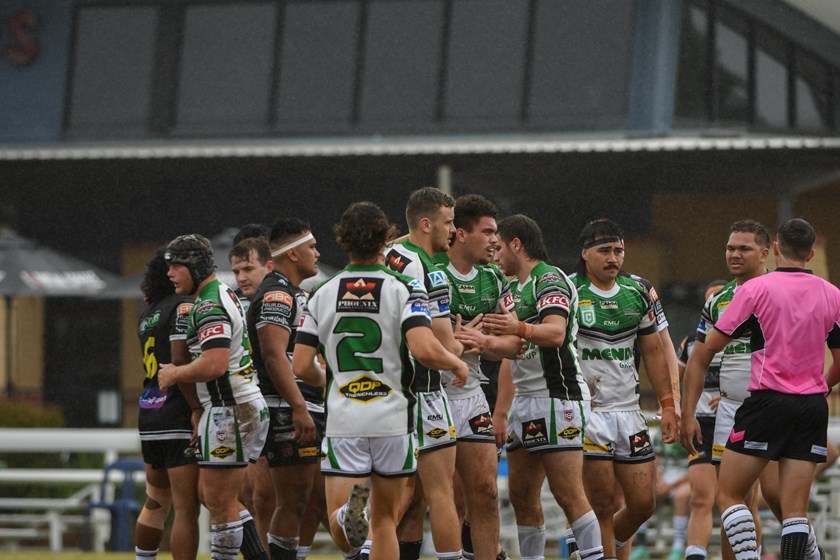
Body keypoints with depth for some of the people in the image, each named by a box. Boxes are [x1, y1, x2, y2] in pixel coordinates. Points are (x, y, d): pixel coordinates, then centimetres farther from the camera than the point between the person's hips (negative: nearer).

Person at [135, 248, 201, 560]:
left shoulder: (149, 314, 16)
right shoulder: (184, 306, -9)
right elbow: (179, 361, -19)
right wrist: (198, 411, -19)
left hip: (149, 416, 8)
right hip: (178, 417, -8)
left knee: (156, 503, 21)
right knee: (186, 508, -8)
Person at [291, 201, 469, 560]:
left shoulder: (322, 294, 4)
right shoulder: (405, 290, -5)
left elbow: (301, 367, 3)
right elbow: (424, 349, -20)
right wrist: (458, 365, 1)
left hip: (342, 420, 1)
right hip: (392, 418, -1)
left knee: (338, 524, -3)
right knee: (385, 520, 14)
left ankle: (351, 512, -38)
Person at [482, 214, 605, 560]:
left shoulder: (550, 280, -9)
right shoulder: (513, 288, 21)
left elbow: (556, 333, -27)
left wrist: (521, 329, -45)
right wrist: (500, 412, 22)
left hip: (558, 398, -10)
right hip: (525, 402, 10)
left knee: (568, 494, -14)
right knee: (521, 496, 6)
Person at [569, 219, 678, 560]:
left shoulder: (638, 294, 10)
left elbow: (653, 351, 16)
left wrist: (667, 405, 12)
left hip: (629, 410, 5)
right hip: (586, 412, -5)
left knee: (643, 504, 4)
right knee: (602, 506, -7)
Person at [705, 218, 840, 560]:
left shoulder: (756, 289, -6)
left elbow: (713, 344, -3)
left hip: (768, 402, -4)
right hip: (813, 409, 4)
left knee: (729, 495, 4)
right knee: (795, 509, 3)